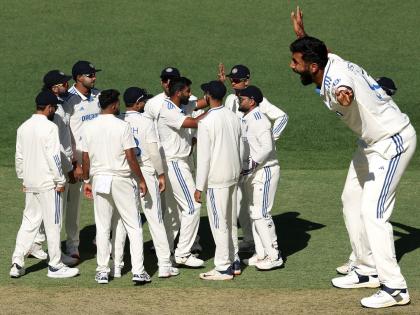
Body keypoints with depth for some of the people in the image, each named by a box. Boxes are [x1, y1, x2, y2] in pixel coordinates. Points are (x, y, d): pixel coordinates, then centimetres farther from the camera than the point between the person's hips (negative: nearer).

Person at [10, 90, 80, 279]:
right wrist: (60, 181, -10)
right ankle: (55, 266, 8)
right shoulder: (49, 127, -14)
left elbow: (19, 157, 13)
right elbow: (54, 157, -17)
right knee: (53, 224, 2)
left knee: (29, 222, 13)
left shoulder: (23, 127, 8)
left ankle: (17, 263, 7)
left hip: (30, 184, 7)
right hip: (48, 184, -7)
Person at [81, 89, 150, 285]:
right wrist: (141, 180, -2)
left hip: (99, 179, 3)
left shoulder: (89, 128, 2)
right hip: (121, 179, -3)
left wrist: (86, 181, 17)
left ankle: (102, 271, 10)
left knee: (102, 227, 9)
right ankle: (138, 271, -3)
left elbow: (85, 158, 5)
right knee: (133, 226, 2)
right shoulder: (122, 126, -9)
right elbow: (131, 157, -10)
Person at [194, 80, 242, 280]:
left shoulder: (206, 121, -16)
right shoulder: (233, 117, 6)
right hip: (234, 175, 8)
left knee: (219, 223, -3)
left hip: (217, 179, -8)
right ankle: (234, 261, 23)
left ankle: (223, 268, -1)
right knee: (231, 221, 16)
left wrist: (199, 186, -11)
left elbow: (204, 156, -16)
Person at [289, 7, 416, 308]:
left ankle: (395, 288, -17)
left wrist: (343, 96, -82)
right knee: (351, 200, 19)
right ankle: (367, 271, 26)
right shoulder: (330, 59, -6)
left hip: (394, 142, -11)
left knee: (373, 212, -19)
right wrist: (303, 35, 30)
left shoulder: (334, 80, -34)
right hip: (372, 140, 11)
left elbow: (345, 90, -62)